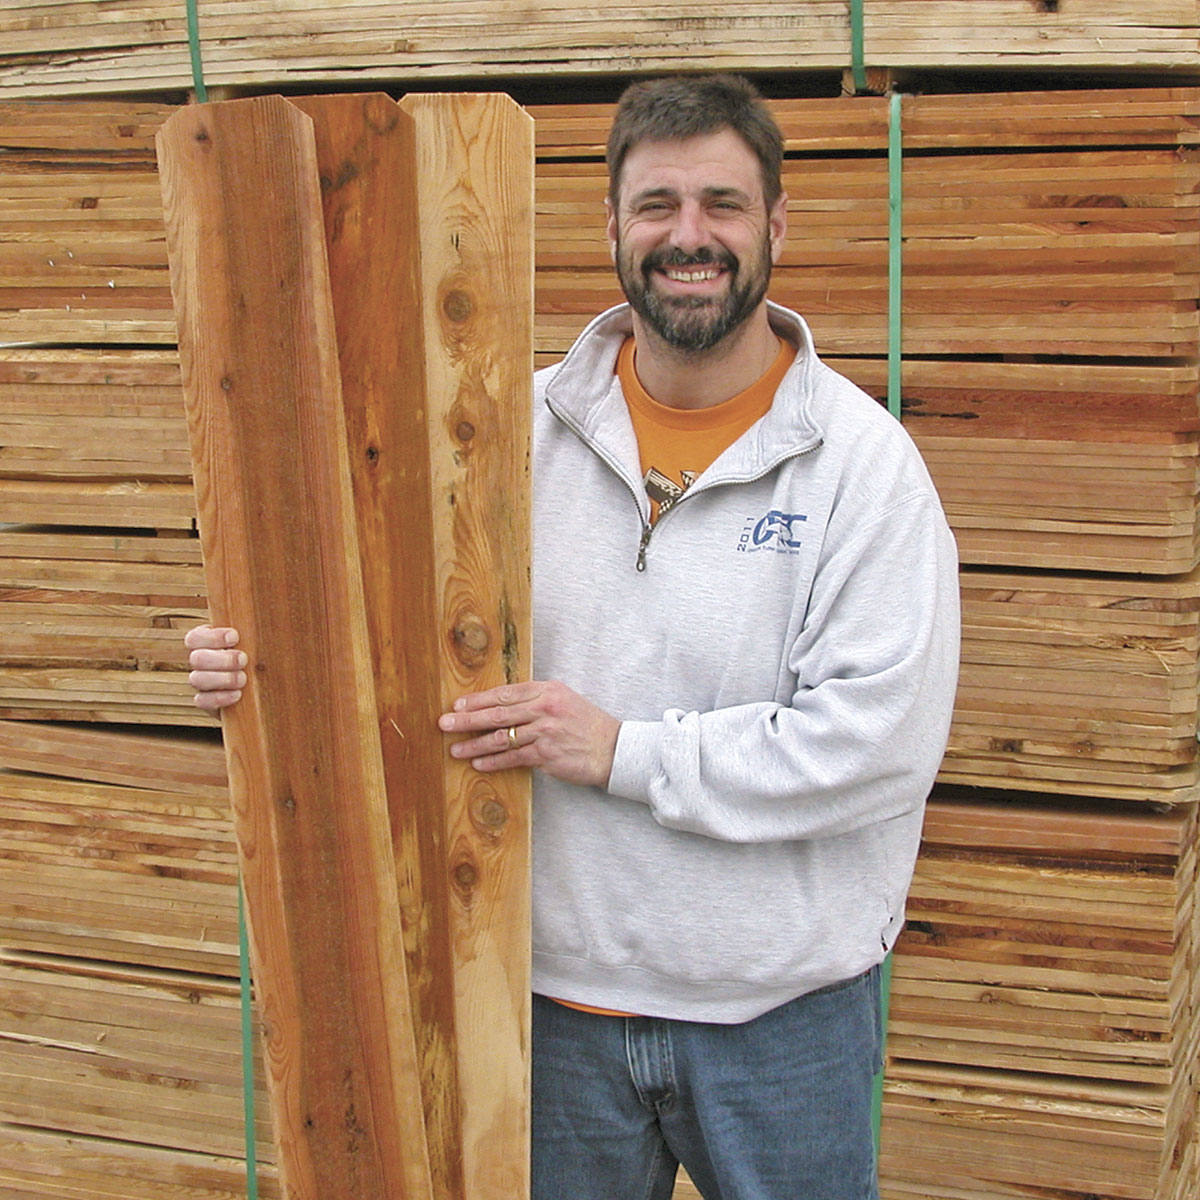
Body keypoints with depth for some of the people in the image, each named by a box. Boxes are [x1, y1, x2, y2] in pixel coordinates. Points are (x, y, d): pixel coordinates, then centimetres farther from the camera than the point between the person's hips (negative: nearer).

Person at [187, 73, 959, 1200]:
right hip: (557, 983, 3)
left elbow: (881, 739, -19)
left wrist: (626, 750, -21)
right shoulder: (526, 430, -2)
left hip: (781, 1009, -2)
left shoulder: (862, 457, -12)